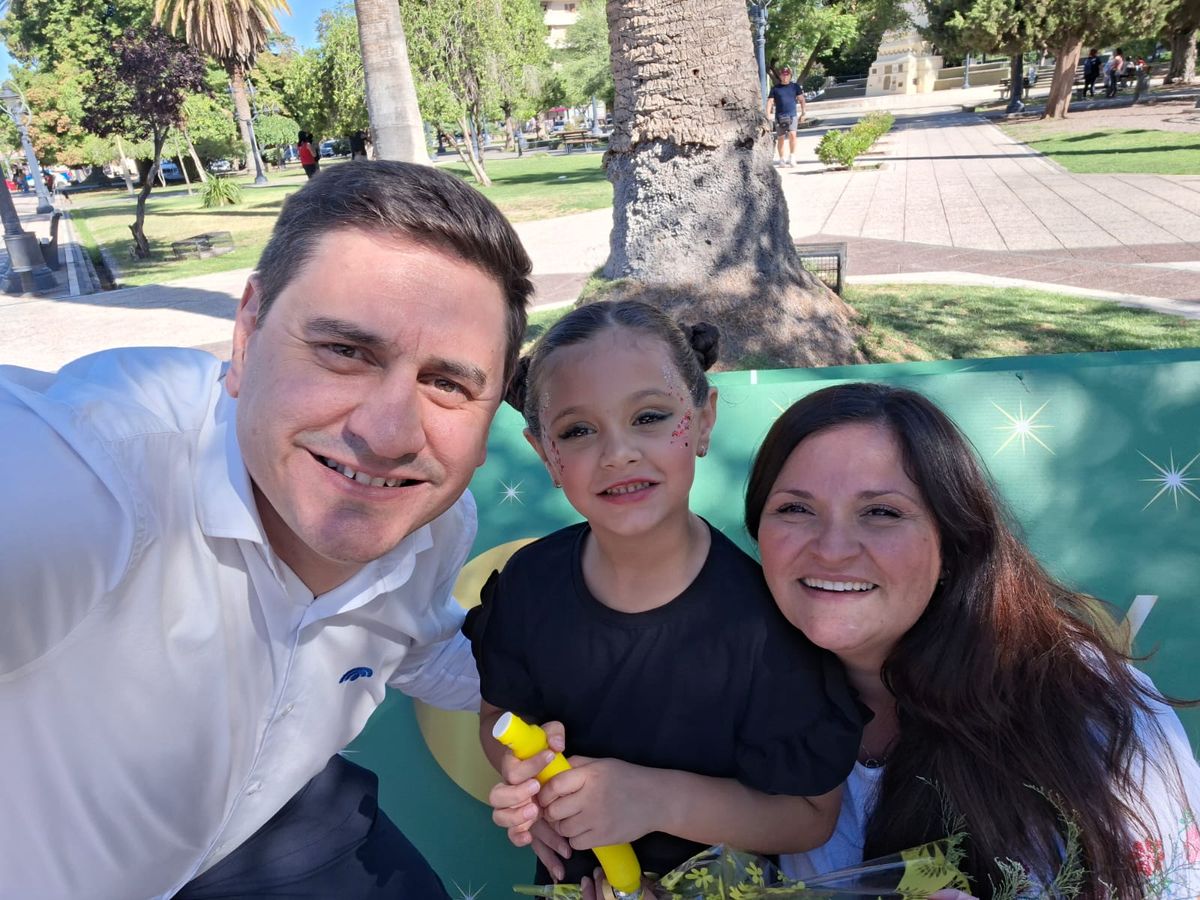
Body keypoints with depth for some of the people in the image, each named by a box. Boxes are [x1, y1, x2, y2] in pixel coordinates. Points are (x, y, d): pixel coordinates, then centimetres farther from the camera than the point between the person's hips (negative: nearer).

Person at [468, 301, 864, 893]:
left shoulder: (763, 613, -30)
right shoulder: (530, 582, -18)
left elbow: (811, 816, -20)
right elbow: (499, 713, -1)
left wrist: (662, 799, -32)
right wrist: (523, 772, -22)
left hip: (716, 884, -2)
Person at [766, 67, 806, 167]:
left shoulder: (795, 87, 9)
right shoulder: (775, 88, 7)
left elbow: (801, 99, 11)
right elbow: (770, 101, 2)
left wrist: (803, 113, 6)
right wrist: (768, 115, -10)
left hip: (792, 115, 0)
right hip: (779, 116, 0)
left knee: (792, 135, -19)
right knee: (780, 138, 4)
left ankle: (792, 156, -10)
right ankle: (781, 159, 15)